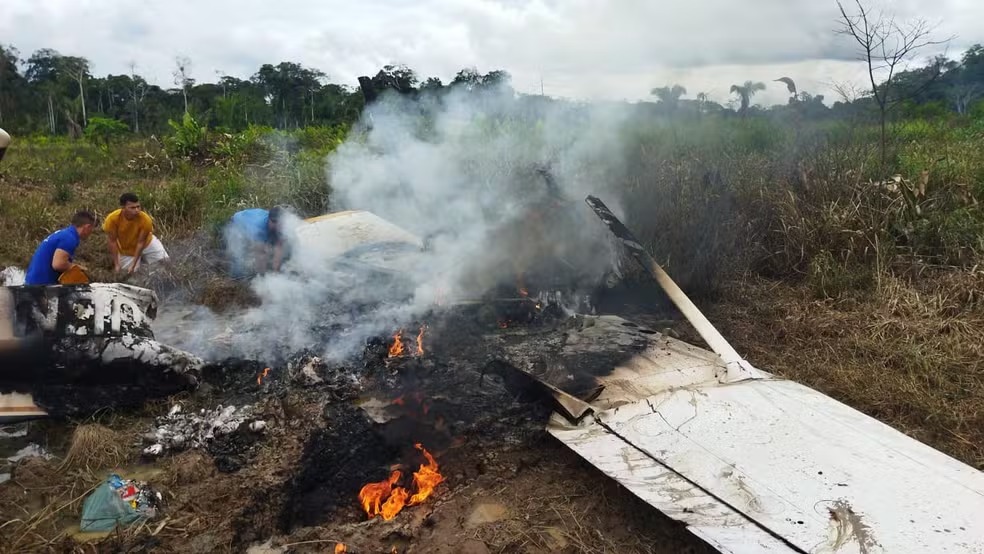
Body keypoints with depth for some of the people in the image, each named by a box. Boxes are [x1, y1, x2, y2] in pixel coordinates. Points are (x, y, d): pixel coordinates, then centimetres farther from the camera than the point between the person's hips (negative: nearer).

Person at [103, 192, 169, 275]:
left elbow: (141, 242, -26)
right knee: (130, 274, -6)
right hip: (126, 250, 0)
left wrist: (133, 265, -27)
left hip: (146, 243, 1)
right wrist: (117, 265, -23)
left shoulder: (145, 219, -34)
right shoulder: (112, 218, -32)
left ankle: (142, 258, 24)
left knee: (164, 260, -6)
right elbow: (112, 242, -22)